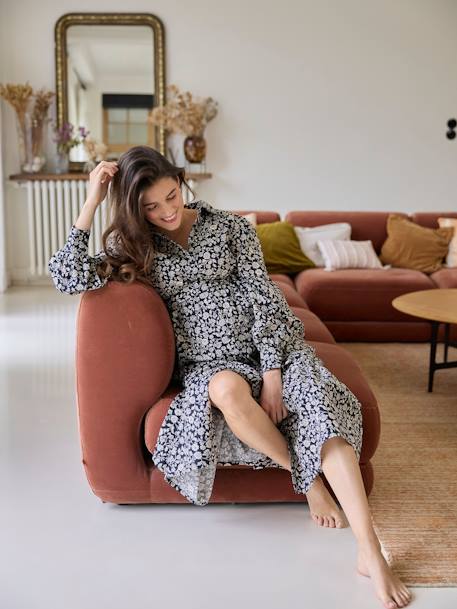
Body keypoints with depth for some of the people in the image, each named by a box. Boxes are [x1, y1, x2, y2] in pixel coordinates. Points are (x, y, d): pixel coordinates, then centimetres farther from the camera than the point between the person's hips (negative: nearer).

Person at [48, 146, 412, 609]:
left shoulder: (231, 227, 5)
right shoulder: (133, 248, 7)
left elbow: (263, 296, -2)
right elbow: (68, 278, -5)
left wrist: (272, 374, -13)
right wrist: (91, 202, -6)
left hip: (268, 346, 1)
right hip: (208, 361, 0)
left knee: (321, 405, -30)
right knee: (227, 388, -39)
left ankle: (371, 555, -31)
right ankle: (307, 479, -15)